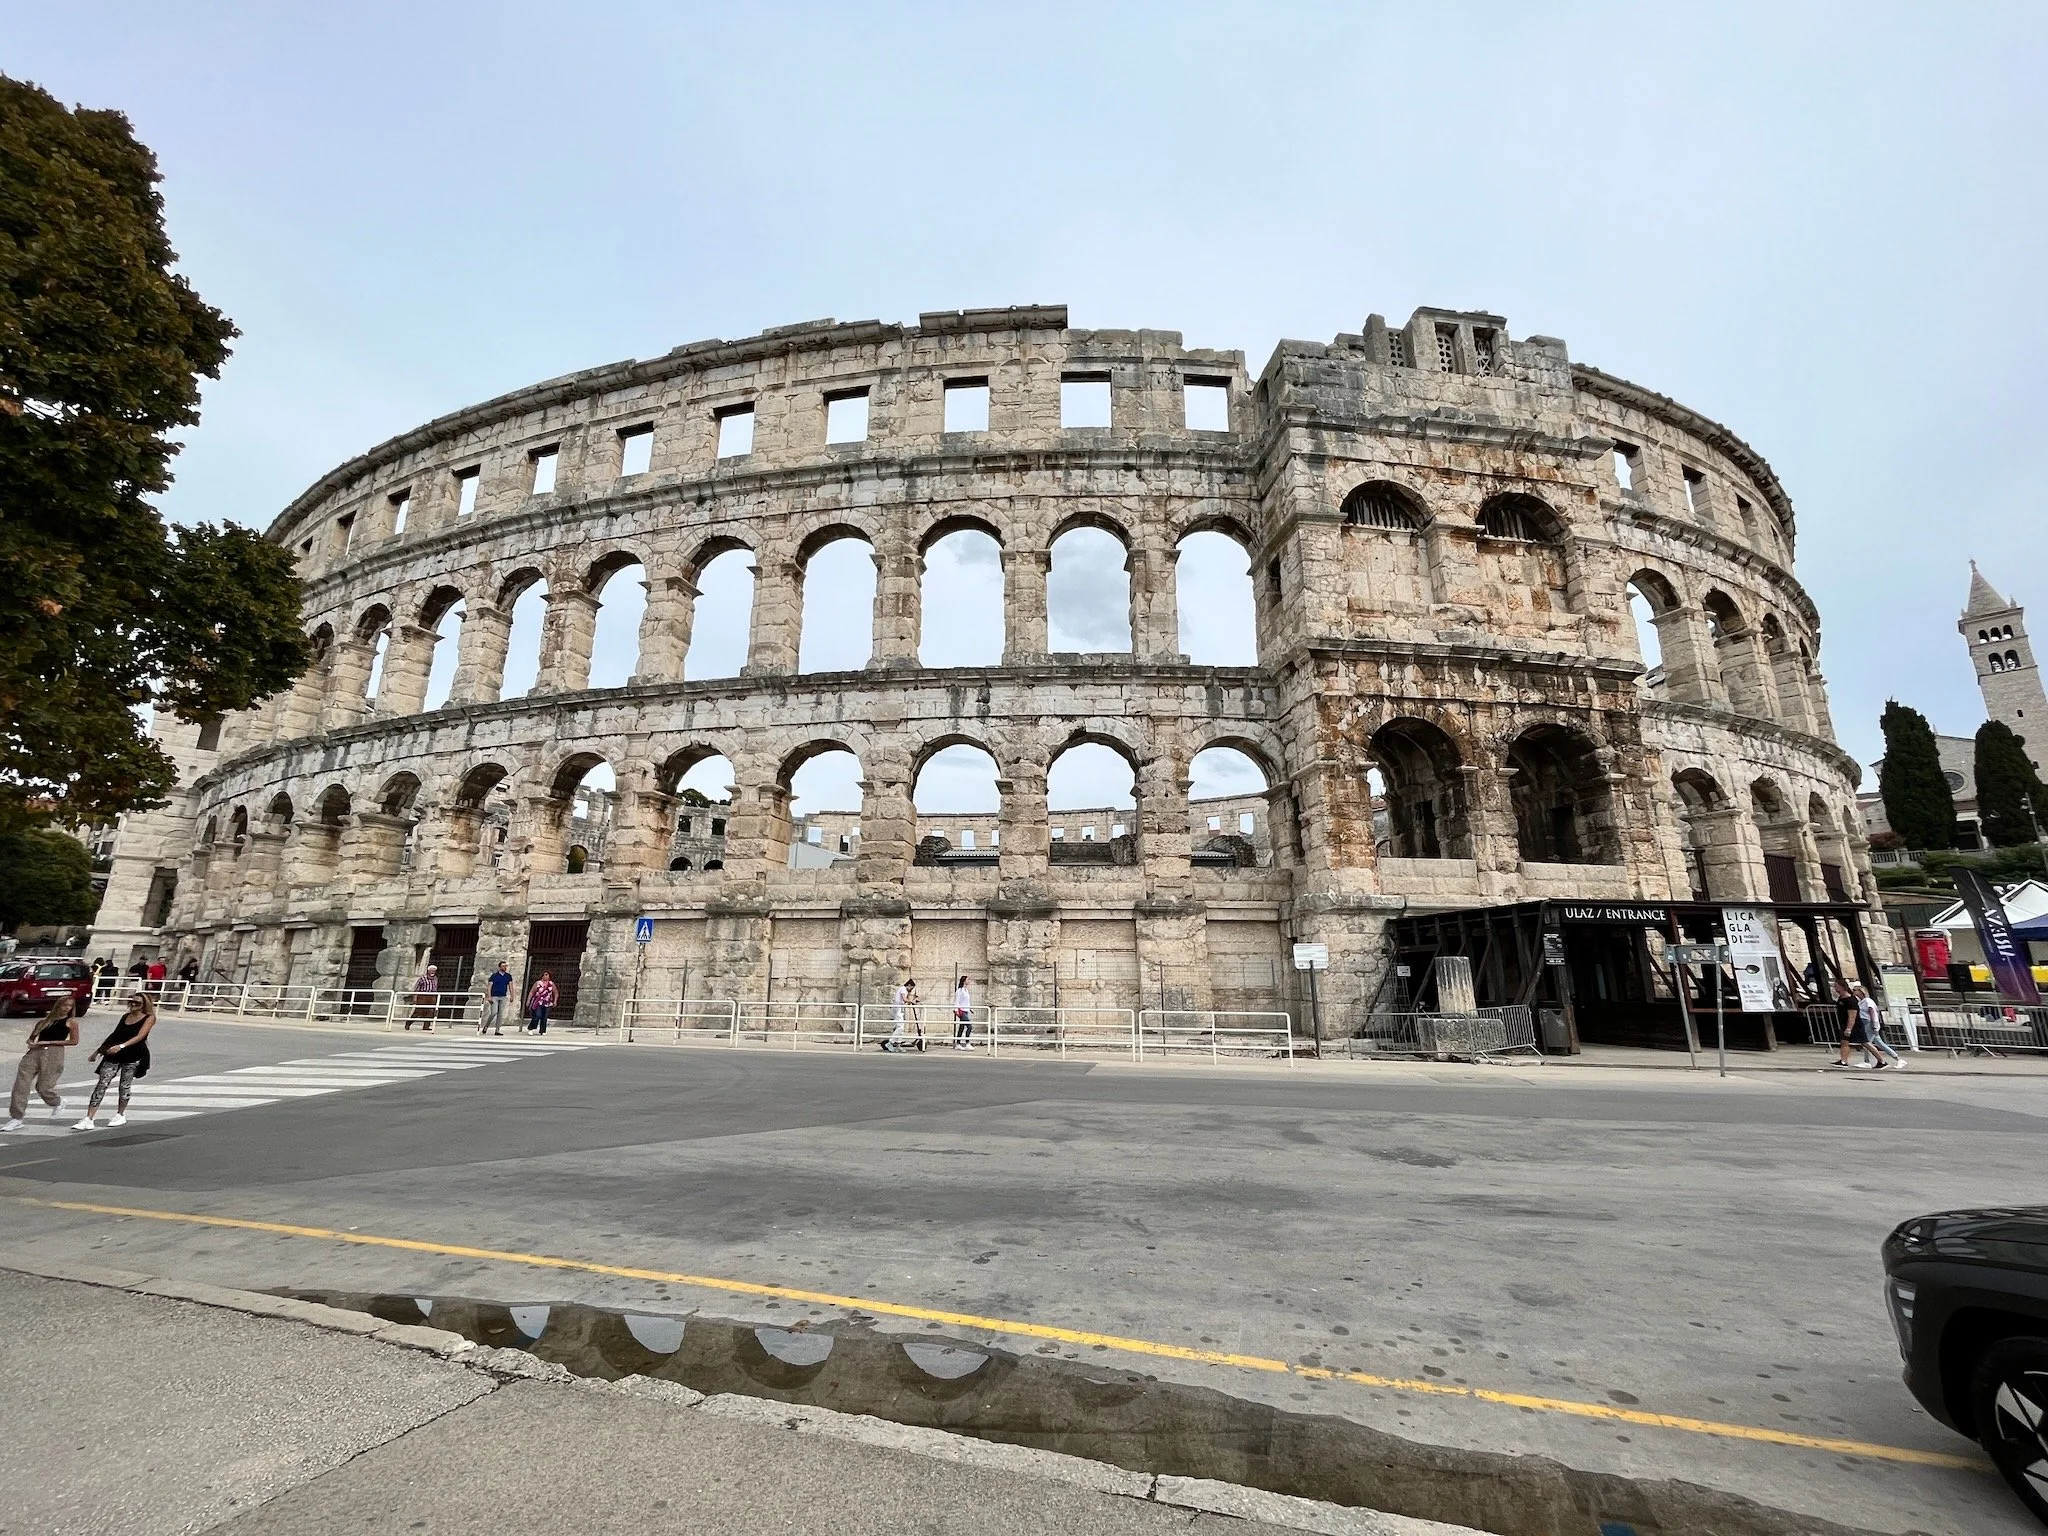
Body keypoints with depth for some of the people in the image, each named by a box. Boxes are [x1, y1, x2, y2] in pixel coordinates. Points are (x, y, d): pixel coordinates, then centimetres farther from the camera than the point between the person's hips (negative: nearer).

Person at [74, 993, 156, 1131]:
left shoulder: (149, 1018, -5)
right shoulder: (125, 1016, 13)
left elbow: (140, 1036, -18)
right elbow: (114, 1035, 22)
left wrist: (121, 1046, -32)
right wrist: (97, 1051, 21)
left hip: (133, 1056, -5)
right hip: (113, 1055, 5)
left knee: (125, 1085, 4)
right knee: (101, 1084, -6)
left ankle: (120, 1115, 21)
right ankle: (88, 1120, -6)